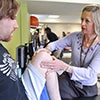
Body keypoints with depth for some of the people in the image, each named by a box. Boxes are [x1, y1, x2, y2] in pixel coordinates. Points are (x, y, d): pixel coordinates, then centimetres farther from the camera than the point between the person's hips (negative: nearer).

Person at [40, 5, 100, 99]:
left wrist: (64, 66, -46)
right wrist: (47, 49, -24)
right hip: (68, 82, 2)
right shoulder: (75, 36, -11)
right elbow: (56, 44, 1)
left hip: (88, 89, -2)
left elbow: (90, 73, -31)